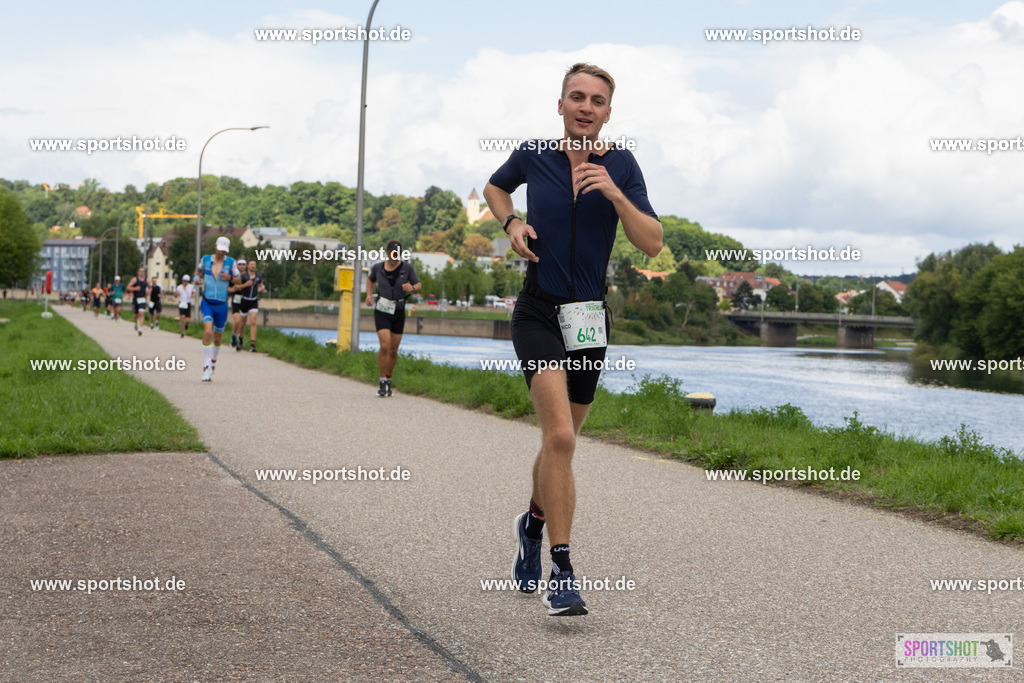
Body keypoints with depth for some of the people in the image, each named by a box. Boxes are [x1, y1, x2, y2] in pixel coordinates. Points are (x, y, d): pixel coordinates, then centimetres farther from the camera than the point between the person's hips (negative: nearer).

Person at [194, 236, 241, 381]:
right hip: (207, 303, -1)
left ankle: (213, 363, 36)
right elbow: (198, 270, 20)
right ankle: (206, 367, -18)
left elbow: (237, 280, 6)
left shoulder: (231, 262, -2)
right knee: (208, 332, -21)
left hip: (221, 305, 1)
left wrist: (229, 278, -15)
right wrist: (197, 278, -2)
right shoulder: (205, 259, 1)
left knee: (217, 338, 10)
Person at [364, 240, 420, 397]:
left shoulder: (407, 268, -6)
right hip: (382, 312, -1)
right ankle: (382, 381, -6)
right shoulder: (378, 267, -3)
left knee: (393, 350, 6)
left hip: (398, 313, 1)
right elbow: (370, 279, 19)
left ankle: (388, 380, 27)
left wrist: (412, 288, -19)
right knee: (385, 345, -18)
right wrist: (369, 294, 4)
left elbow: (419, 286, 4)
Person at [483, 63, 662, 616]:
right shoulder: (533, 156, -1)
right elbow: (495, 188, 21)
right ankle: (560, 572, -18)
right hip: (538, 314, -2)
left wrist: (614, 193, -23)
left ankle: (534, 522, 46)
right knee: (559, 436, -21)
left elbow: (652, 243, -10)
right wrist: (512, 223, 0)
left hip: (590, 319, 3)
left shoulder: (621, 166, -2)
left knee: (560, 441, 16)